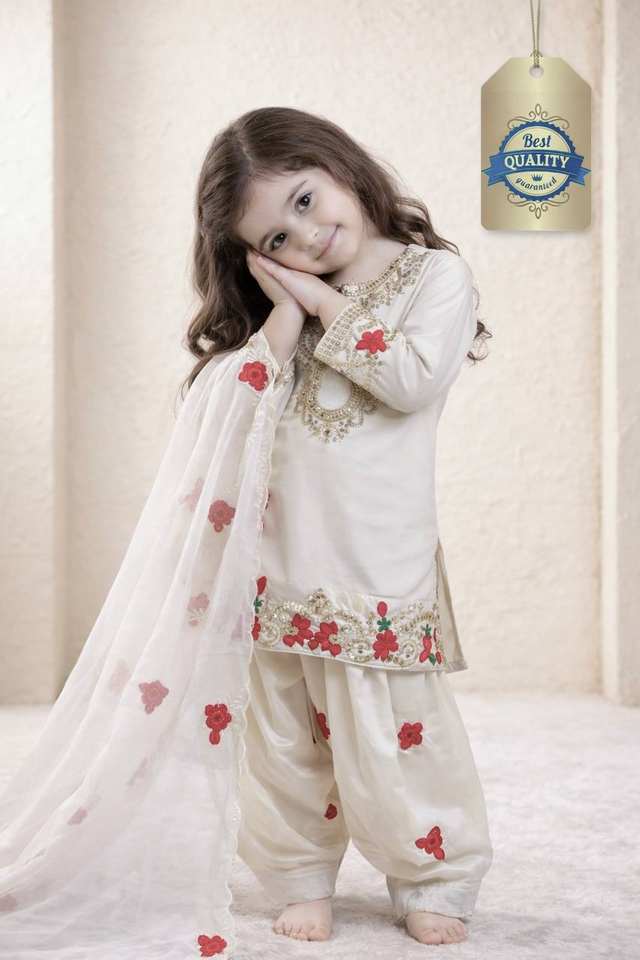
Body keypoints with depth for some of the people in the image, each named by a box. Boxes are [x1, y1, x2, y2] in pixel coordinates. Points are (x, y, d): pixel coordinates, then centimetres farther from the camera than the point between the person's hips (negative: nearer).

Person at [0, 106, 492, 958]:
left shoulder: (436, 274, -1)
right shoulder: (280, 310, 11)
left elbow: (416, 378, -16)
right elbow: (225, 399, 2)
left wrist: (327, 307, -12)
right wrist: (281, 319, -10)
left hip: (378, 562, -4)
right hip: (275, 560, 4)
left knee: (394, 727, 1)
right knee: (283, 727, 11)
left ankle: (435, 881, 20)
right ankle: (303, 879, 27)